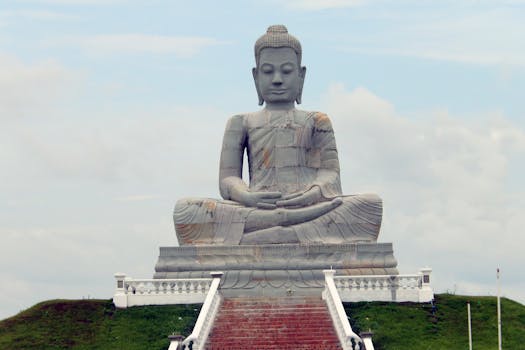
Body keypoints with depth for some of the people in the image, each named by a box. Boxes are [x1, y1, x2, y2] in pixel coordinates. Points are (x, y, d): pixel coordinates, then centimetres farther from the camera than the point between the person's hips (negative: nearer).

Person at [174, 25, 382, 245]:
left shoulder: (316, 122, 22)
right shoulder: (241, 123, 22)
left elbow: (330, 174, 9)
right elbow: (228, 179, 10)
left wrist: (313, 194, -17)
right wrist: (246, 196, -16)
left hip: (310, 209, 1)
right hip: (258, 210, -1)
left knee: (371, 204, -30)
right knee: (186, 209, -28)